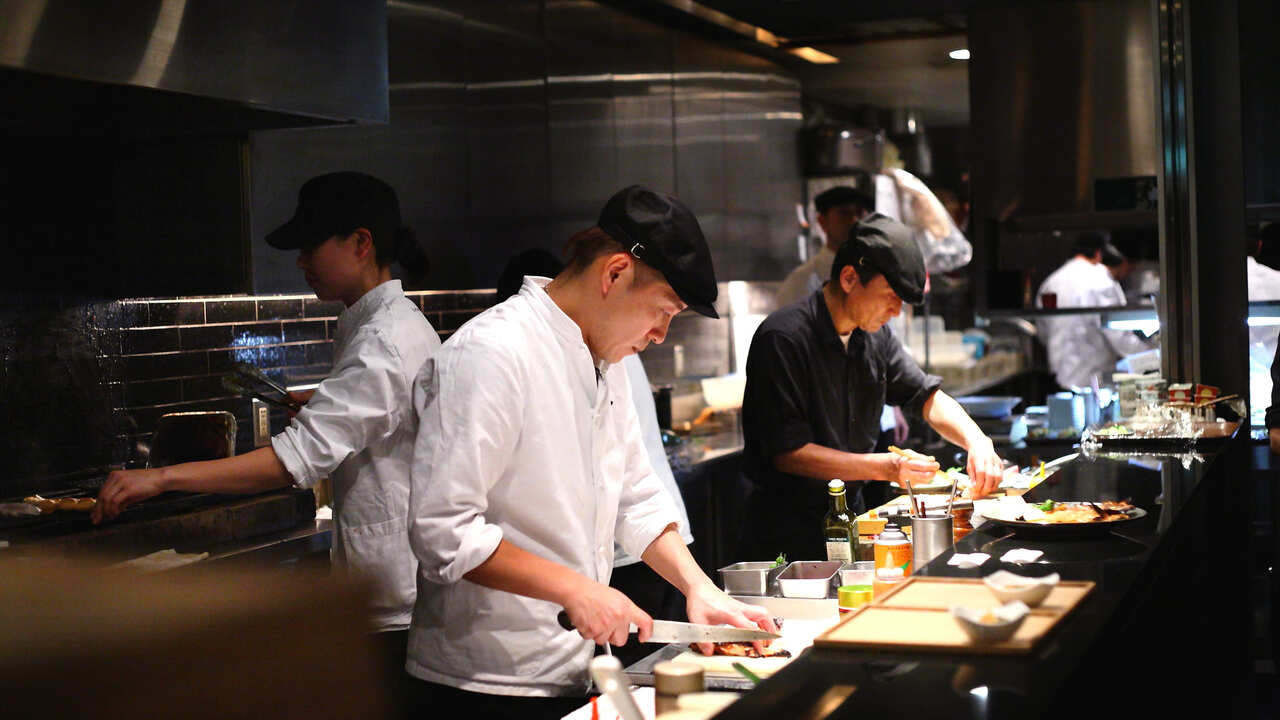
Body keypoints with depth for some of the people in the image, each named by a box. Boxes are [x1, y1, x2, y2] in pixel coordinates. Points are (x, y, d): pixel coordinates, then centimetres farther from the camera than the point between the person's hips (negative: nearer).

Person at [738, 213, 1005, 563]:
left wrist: (977, 442, -7)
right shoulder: (783, 338, -19)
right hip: (790, 531, -7)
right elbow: (788, 452, -21)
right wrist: (886, 468, -24)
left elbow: (926, 395, 13)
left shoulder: (875, 335, 6)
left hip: (851, 516, 7)